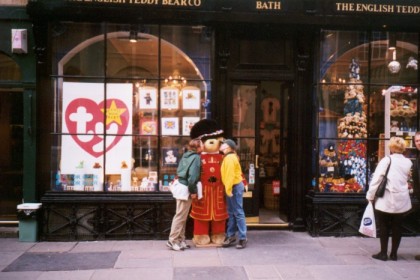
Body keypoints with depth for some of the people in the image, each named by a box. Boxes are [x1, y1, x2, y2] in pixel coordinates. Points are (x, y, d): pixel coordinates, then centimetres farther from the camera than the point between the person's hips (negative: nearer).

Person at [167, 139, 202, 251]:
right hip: (186, 189, -9)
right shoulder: (196, 157, -13)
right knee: (181, 216, -2)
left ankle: (180, 239, 21)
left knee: (182, 216, 14)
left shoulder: (186, 155, 12)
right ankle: (172, 240, 3)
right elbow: (192, 175, -21)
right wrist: (193, 191, -15)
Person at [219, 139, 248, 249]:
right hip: (233, 187, 10)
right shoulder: (229, 157, 15)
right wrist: (228, 188, 14)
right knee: (231, 213, 13)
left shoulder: (230, 158, -16)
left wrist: (228, 189, -23)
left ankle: (243, 238, -1)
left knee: (238, 212, -6)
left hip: (235, 187, -10)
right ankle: (231, 236, 20)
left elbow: (230, 175, -23)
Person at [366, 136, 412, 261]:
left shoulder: (386, 160, -11)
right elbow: (407, 179, 3)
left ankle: (383, 253, 12)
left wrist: (370, 196, -3)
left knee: (384, 226, 8)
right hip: (401, 200, 4)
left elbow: (376, 179, -11)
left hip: (386, 200, -4)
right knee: (397, 226, 11)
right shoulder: (408, 162, 1)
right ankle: (394, 253, 19)